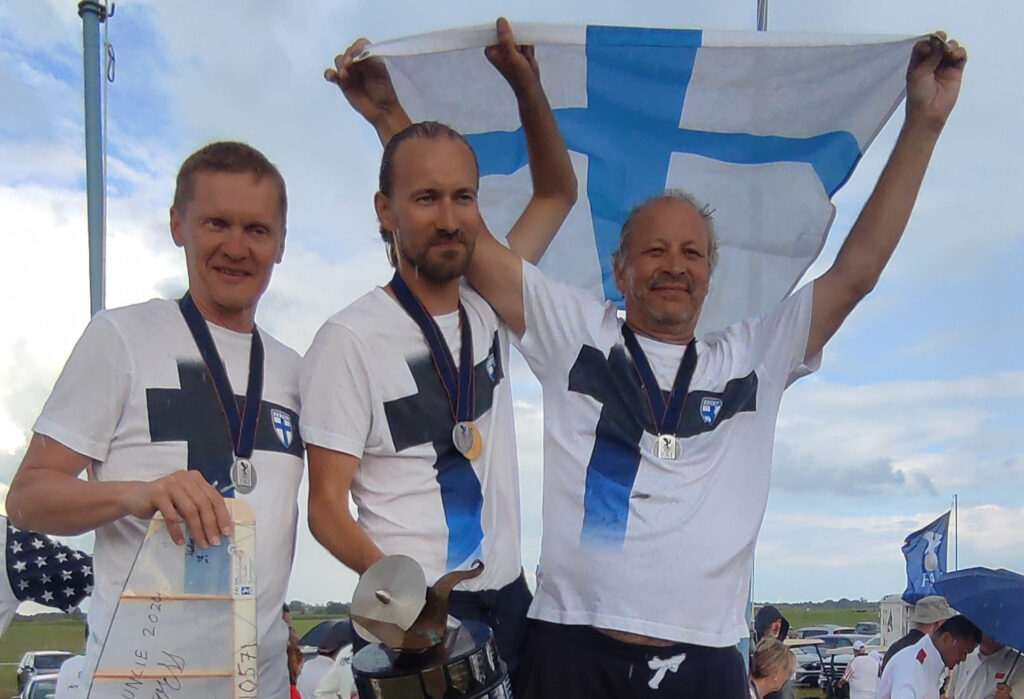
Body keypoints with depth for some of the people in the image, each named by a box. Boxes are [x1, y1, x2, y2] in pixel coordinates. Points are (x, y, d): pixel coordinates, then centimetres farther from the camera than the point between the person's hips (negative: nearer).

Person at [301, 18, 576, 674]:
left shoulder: (489, 306, 7)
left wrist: (527, 84, 4)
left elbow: (558, 192, 18)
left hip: (512, 597, 6)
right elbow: (326, 504, -10)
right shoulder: (350, 338, -10)